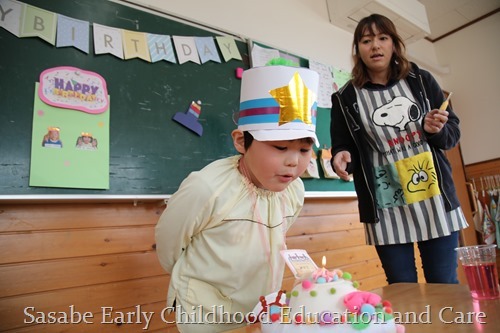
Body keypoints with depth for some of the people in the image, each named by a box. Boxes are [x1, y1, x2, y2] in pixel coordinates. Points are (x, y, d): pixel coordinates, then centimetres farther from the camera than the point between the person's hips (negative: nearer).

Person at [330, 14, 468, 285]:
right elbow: (342, 147, 4)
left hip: (434, 198, 2)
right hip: (386, 208, -1)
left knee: (445, 285, 9)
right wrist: (342, 158, -18)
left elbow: (453, 133, 11)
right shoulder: (345, 98, 2)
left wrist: (437, 129, -11)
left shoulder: (421, 81, 7)